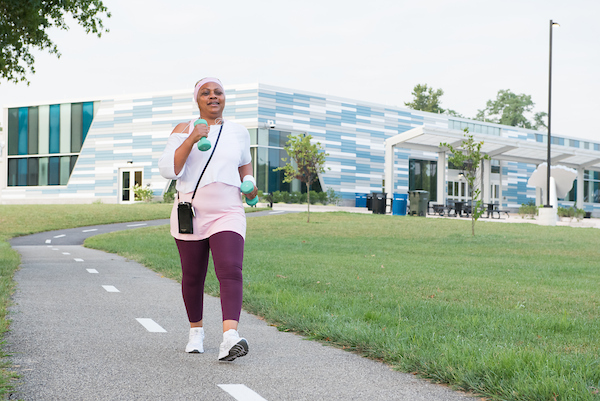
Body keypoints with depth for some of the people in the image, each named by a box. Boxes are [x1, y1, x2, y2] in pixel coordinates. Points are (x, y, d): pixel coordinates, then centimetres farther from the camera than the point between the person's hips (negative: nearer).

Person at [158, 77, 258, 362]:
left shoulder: (238, 132, 9)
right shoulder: (183, 130, 2)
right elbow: (167, 170, -9)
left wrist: (250, 183, 5)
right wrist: (191, 140, -18)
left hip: (228, 214, 0)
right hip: (189, 216, 0)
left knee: (230, 272, -20)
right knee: (193, 277, 11)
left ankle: (230, 339, -34)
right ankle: (196, 332, 34)